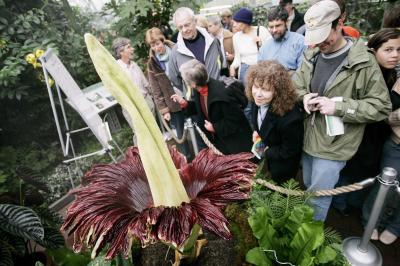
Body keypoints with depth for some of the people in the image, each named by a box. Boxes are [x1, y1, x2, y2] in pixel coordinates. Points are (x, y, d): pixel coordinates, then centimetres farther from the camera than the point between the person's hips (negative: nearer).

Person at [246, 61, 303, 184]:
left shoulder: (289, 118, -41)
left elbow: (289, 151, -24)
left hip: (282, 165, -6)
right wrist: (256, 130, -9)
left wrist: (266, 152, -15)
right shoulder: (257, 100, -20)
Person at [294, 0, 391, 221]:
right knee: (309, 188, 26)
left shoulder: (363, 62, -15)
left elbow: (381, 106, -12)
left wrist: (338, 106, -24)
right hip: (308, 138, 6)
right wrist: (304, 96, -10)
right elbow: (296, 83, 14)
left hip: (333, 145, -6)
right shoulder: (311, 55, 3)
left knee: (318, 198, 7)